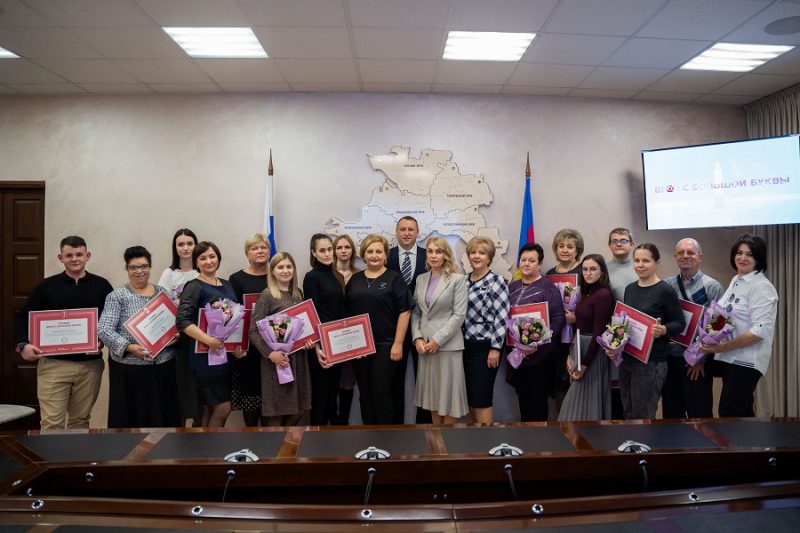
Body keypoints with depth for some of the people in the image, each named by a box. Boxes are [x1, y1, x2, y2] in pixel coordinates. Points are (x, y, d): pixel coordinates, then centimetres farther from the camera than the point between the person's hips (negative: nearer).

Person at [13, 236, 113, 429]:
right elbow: (22, 317, 7)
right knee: (52, 422, -1)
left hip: (90, 365, 1)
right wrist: (23, 344, -9)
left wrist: (103, 340, -10)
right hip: (53, 364, -1)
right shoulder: (46, 286, 4)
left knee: (80, 421, 12)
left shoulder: (102, 286, 5)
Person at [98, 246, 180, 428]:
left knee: (163, 415, 9)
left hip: (164, 367, 4)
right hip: (129, 369, -3)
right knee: (132, 416, 2)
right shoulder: (117, 296, -2)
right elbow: (104, 330, -10)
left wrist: (177, 335, -6)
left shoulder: (163, 292, 11)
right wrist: (129, 347, -22)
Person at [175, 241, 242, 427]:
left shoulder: (226, 285, 12)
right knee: (223, 408, -6)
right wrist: (208, 340, -29)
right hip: (205, 355, -7)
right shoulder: (194, 287, -8)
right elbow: (182, 321, -20)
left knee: (208, 408, 13)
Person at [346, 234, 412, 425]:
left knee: (381, 392, -2)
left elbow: (404, 312, -7)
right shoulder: (355, 279, 10)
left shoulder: (394, 279, -2)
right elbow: (347, 312, 13)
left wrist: (398, 343, -12)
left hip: (385, 345, -4)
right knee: (365, 393, 10)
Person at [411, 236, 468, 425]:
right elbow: (415, 312, 10)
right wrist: (417, 338, -4)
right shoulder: (421, 279, 10)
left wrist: (437, 340, -14)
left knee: (447, 393, 2)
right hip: (425, 344, 5)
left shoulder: (457, 279, -5)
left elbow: (459, 315, -11)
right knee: (432, 394, 12)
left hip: (448, 344, -5)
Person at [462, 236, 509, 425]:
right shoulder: (464, 280, 10)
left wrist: (495, 348, -16)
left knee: (481, 397, -2)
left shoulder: (496, 281, -8)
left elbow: (502, 316, -13)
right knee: (470, 396, 13)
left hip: (485, 346, -6)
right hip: (466, 345, 6)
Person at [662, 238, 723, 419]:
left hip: (697, 363, -3)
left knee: (699, 415, 6)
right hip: (669, 358, 4)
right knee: (671, 413, 14)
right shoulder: (666, 285, 5)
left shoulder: (712, 287, -5)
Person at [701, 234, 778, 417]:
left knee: (728, 413, -8)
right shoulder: (736, 281, 12)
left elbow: (760, 331, -21)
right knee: (741, 411, 16)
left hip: (746, 360, -8)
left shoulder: (761, 287, -13)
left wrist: (724, 347, -20)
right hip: (729, 358, 8)